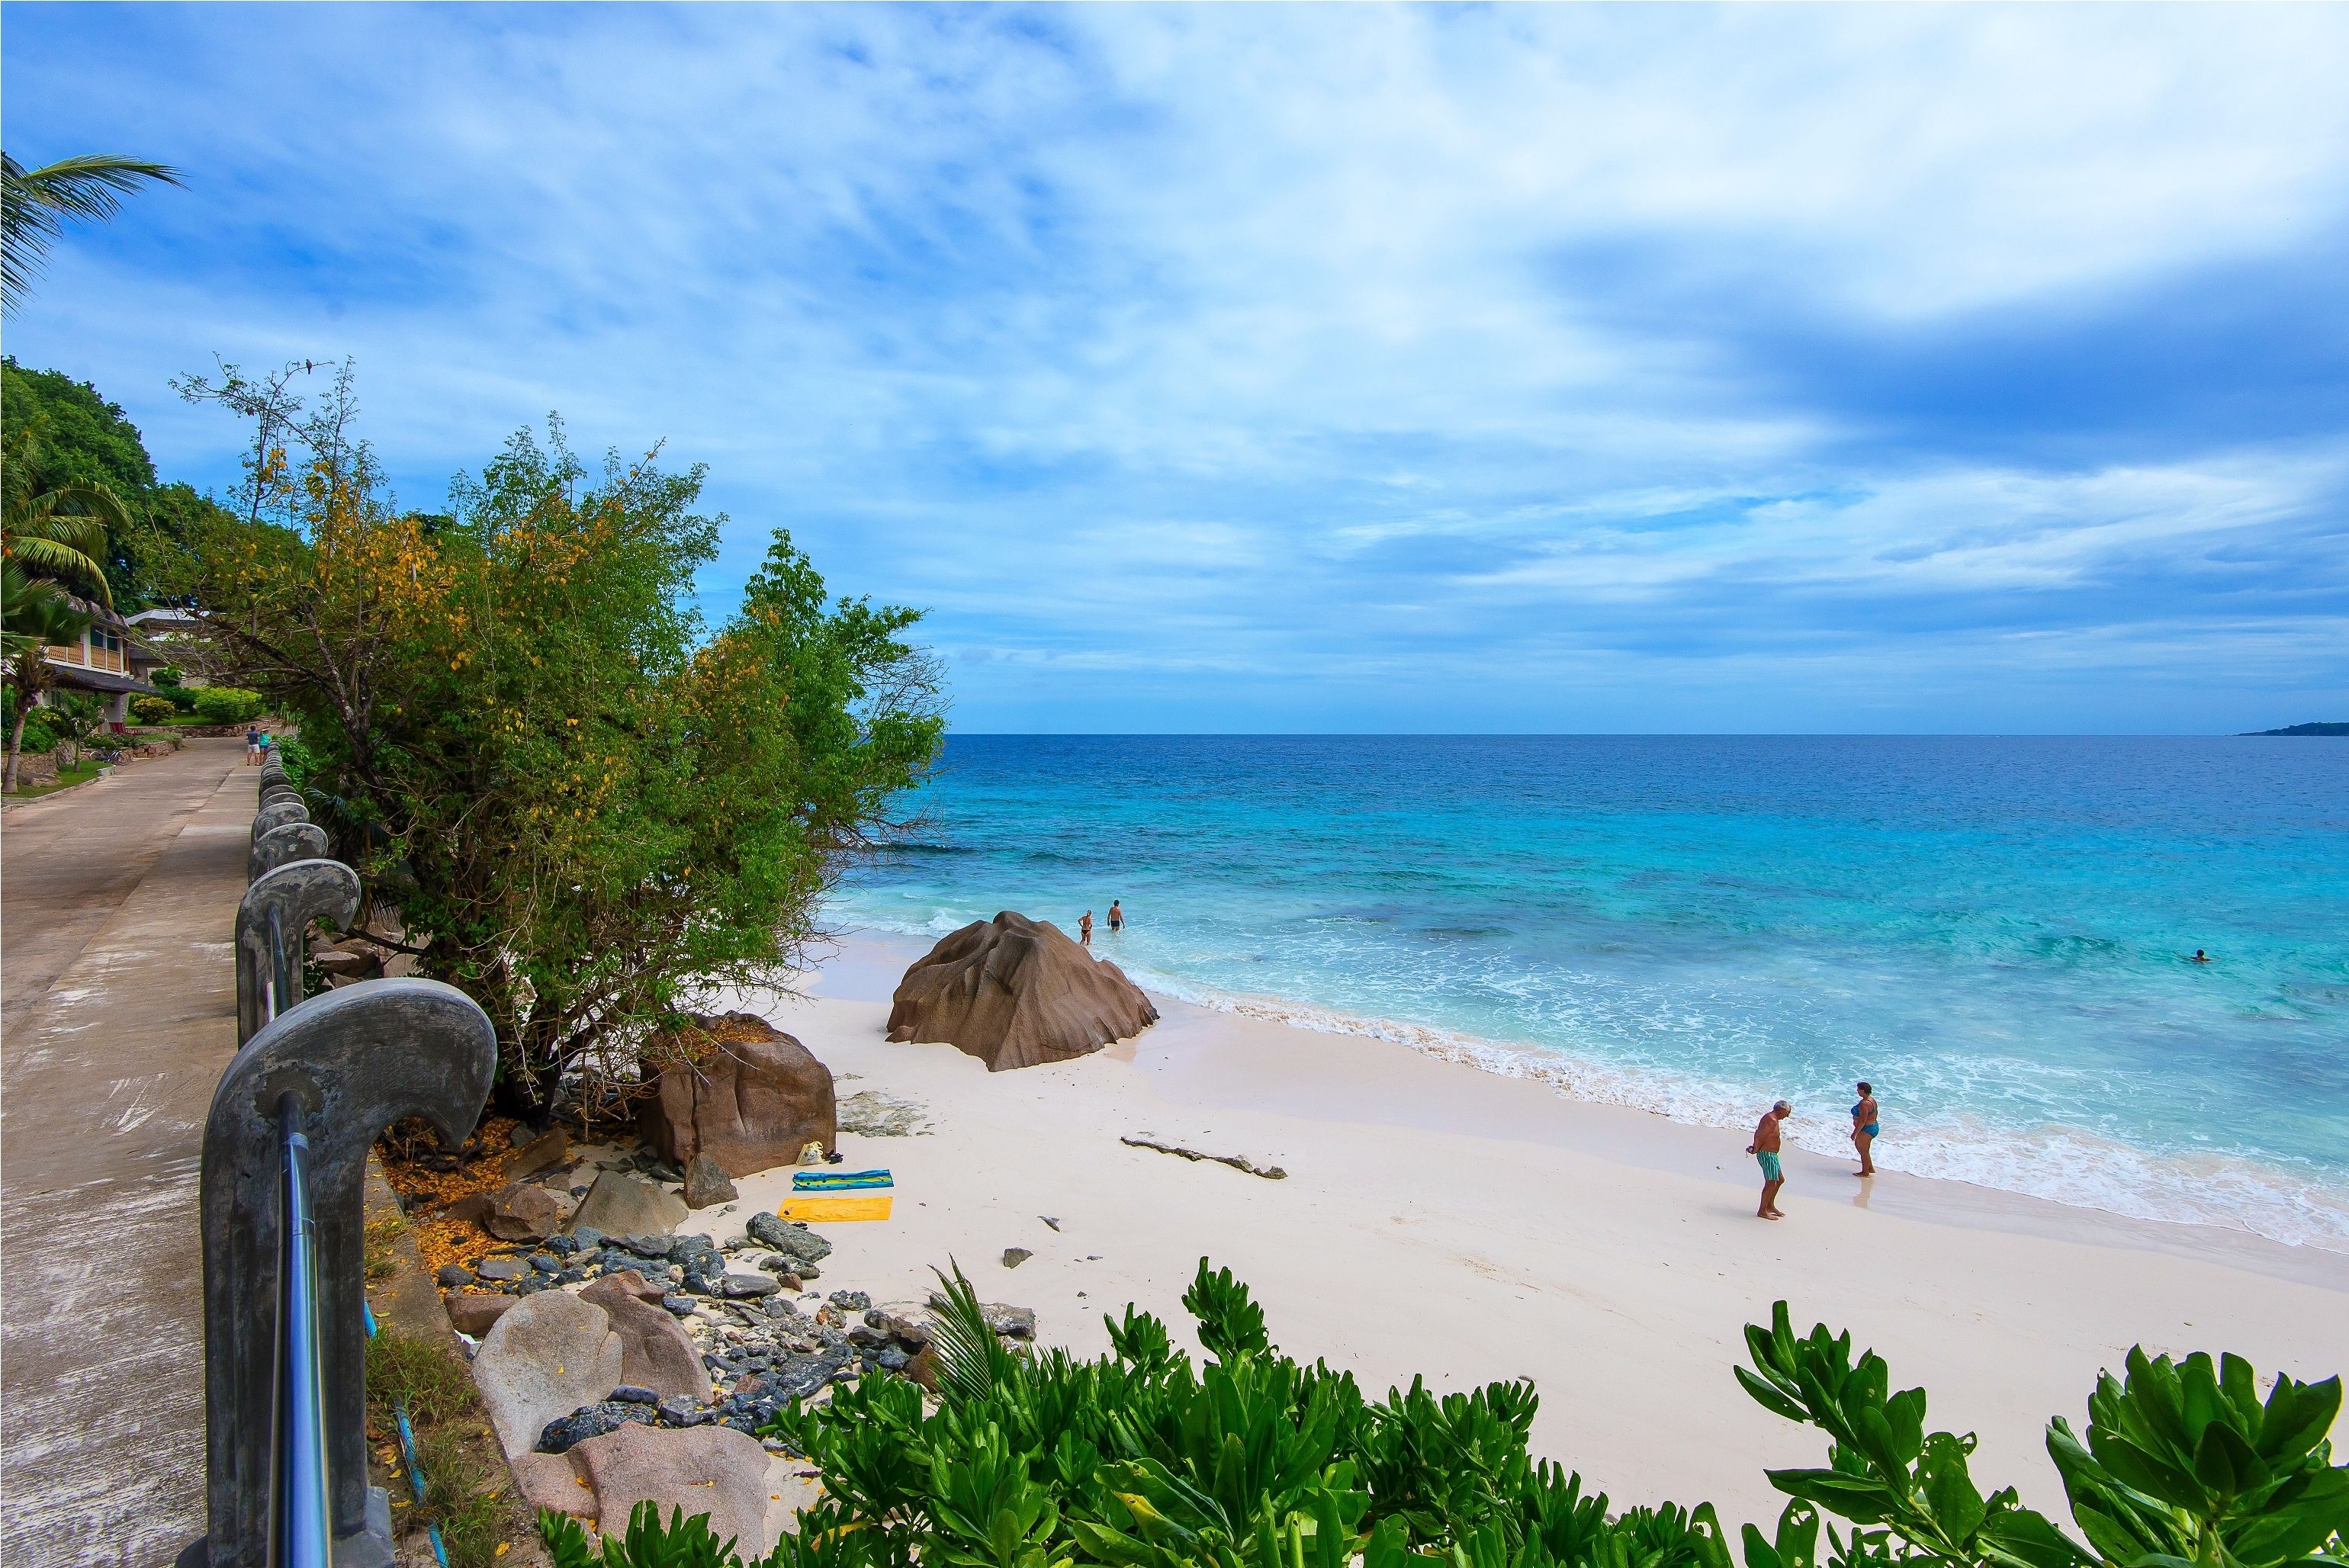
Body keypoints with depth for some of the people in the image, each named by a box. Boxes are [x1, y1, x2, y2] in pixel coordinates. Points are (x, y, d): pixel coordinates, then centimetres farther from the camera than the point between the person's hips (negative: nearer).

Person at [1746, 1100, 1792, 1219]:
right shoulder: (1772, 1120, -21)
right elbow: (1760, 1137, -25)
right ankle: (1762, 1211, 1)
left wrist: (1755, 1148, 7)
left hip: (1771, 1155, 11)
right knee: (1771, 1183, -6)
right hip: (1767, 1155, -11)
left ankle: (1770, 1205, 32)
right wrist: (1755, 1150, -11)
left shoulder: (1770, 1118, 13)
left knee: (1780, 1180, 21)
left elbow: (1758, 1133, 16)